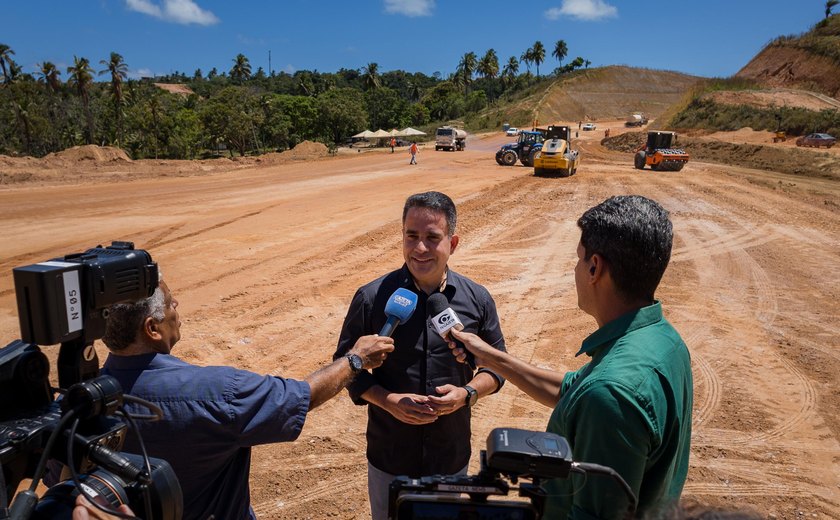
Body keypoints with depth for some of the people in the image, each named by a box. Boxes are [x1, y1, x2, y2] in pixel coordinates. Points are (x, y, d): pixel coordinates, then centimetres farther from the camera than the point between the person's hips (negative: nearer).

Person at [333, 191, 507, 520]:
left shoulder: (477, 299, -8)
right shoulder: (372, 298, -13)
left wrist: (468, 393, -16)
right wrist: (389, 401, -19)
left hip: (453, 457, 2)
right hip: (389, 457, -1)